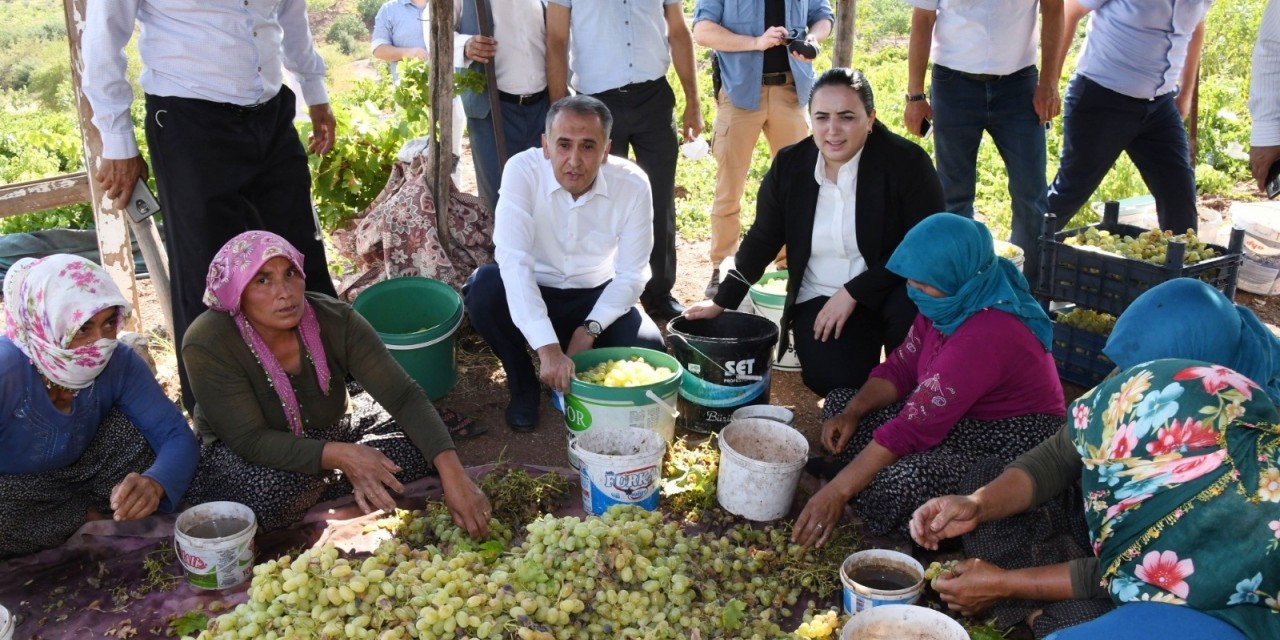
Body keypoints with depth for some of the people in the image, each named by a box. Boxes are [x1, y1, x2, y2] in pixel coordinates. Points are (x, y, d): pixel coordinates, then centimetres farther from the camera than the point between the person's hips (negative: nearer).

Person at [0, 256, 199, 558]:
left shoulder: (119, 363, -19)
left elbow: (176, 435, -24)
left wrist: (154, 483, -47)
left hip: (78, 473, 3)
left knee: (131, 428, -23)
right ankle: (93, 519, -9)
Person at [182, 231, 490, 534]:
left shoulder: (335, 319, -20)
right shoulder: (208, 345, -26)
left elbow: (404, 396, -24)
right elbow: (250, 440, -28)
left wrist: (452, 473, -37)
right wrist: (341, 456, -43)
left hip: (330, 433, 3)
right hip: (242, 455, -3)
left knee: (419, 439, -19)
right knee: (269, 489, -37)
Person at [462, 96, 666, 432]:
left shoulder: (633, 184, -19)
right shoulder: (522, 170, -25)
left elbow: (631, 274, -11)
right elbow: (514, 260, -34)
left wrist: (590, 329, -27)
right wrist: (548, 347, -44)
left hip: (596, 297, 1)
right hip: (531, 294, 0)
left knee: (648, 350, -24)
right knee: (484, 286, -31)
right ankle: (522, 384, -4)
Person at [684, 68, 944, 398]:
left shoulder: (906, 162, -13)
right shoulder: (789, 165, -3)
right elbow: (761, 240, 8)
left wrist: (853, 292, -20)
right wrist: (722, 301, 9)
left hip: (892, 289, -1)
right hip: (821, 298, 2)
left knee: (911, 308, -36)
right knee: (832, 380, -23)